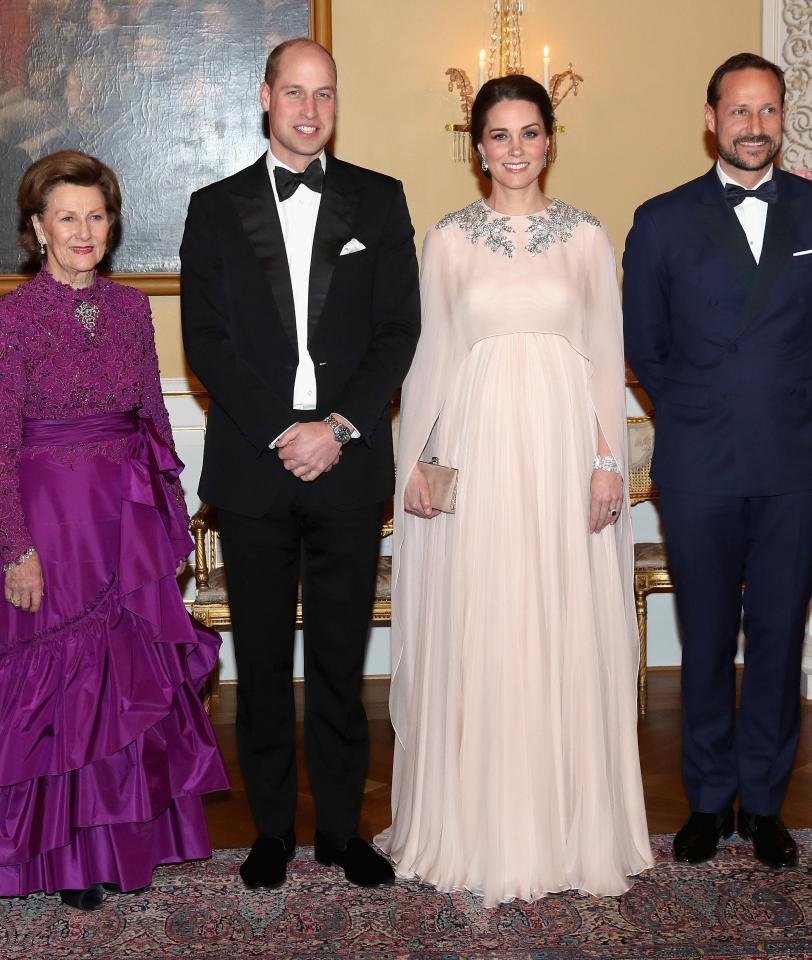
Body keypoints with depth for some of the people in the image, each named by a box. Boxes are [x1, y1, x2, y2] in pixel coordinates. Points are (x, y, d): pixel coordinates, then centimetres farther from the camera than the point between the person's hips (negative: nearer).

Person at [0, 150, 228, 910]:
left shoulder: (130, 308, 5)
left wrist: (172, 513, 10)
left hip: (131, 518, 5)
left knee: (134, 675, 13)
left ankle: (130, 832, 31)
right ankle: (67, 855, 23)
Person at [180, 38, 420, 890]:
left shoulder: (378, 200, 9)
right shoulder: (216, 208, 9)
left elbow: (399, 329, 2)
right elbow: (205, 340, 1)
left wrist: (340, 426, -11)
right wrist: (280, 432, -10)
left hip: (347, 464, 0)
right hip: (252, 467, 0)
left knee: (341, 658, 6)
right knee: (262, 658, 7)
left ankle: (341, 826, 19)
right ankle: (271, 827, 19)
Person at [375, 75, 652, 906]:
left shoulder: (587, 239, 7)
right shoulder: (448, 240, 6)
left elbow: (606, 358, 5)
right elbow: (429, 355, 7)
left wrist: (607, 461, -3)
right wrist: (417, 460, 0)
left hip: (562, 448, 0)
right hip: (475, 447, 0)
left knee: (567, 639, 3)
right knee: (472, 640, 2)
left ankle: (569, 826, 17)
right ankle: (477, 827, 15)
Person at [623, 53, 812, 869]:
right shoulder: (663, 221, 4)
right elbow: (642, 344, 8)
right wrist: (697, 417, 9)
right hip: (699, 469, 0)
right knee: (706, 640, 7)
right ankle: (709, 799, 22)